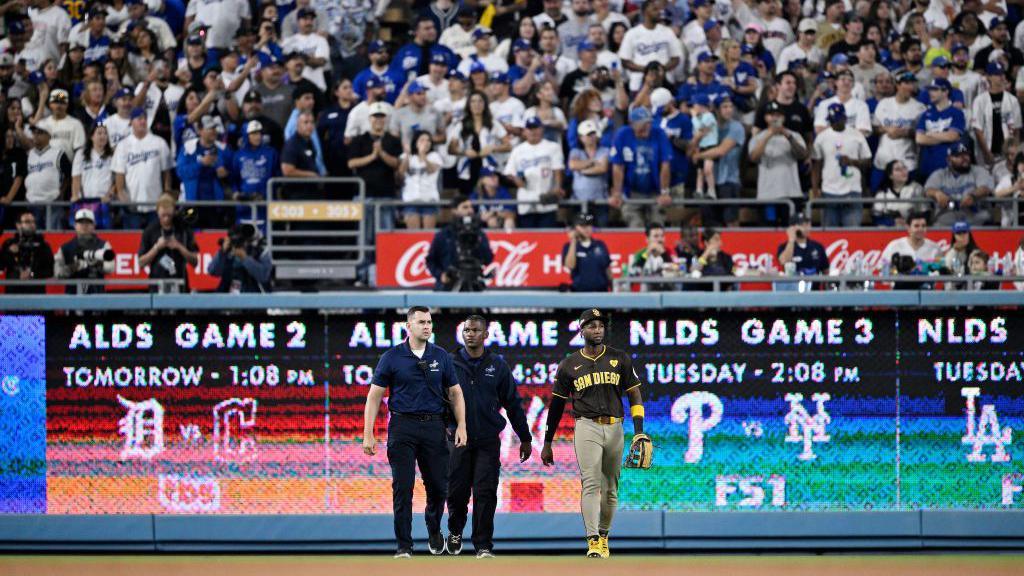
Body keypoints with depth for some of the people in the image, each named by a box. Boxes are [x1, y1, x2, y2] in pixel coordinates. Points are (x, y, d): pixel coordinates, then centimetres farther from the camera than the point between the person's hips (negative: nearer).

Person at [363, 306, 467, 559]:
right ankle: (404, 546, 2)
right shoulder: (392, 357, -1)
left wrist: (461, 426, -2)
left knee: (438, 486, 5)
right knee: (402, 488, -5)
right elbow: (374, 396, 0)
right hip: (402, 426, -2)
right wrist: (368, 434, -6)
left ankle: (434, 532, 33)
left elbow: (455, 393, 10)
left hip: (434, 427, 2)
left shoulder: (441, 357, 6)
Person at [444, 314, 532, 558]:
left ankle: (484, 546, 0)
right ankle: (455, 532, 32)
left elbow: (513, 403, 10)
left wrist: (525, 439, 12)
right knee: (457, 492, 4)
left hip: (488, 441, 0)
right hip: (458, 438, 0)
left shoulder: (497, 365, 5)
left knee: (485, 494, -6)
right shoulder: (450, 364, 2)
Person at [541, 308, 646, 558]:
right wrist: (547, 443, 11)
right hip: (586, 427, -2)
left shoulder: (621, 359, 8)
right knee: (591, 484, -15)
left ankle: (603, 536, 22)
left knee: (610, 488, 7)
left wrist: (639, 432, -4)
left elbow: (634, 395, 8)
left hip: (614, 429, 2)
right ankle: (593, 541, -22)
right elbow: (557, 405, 11)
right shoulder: (569, 365, 6)